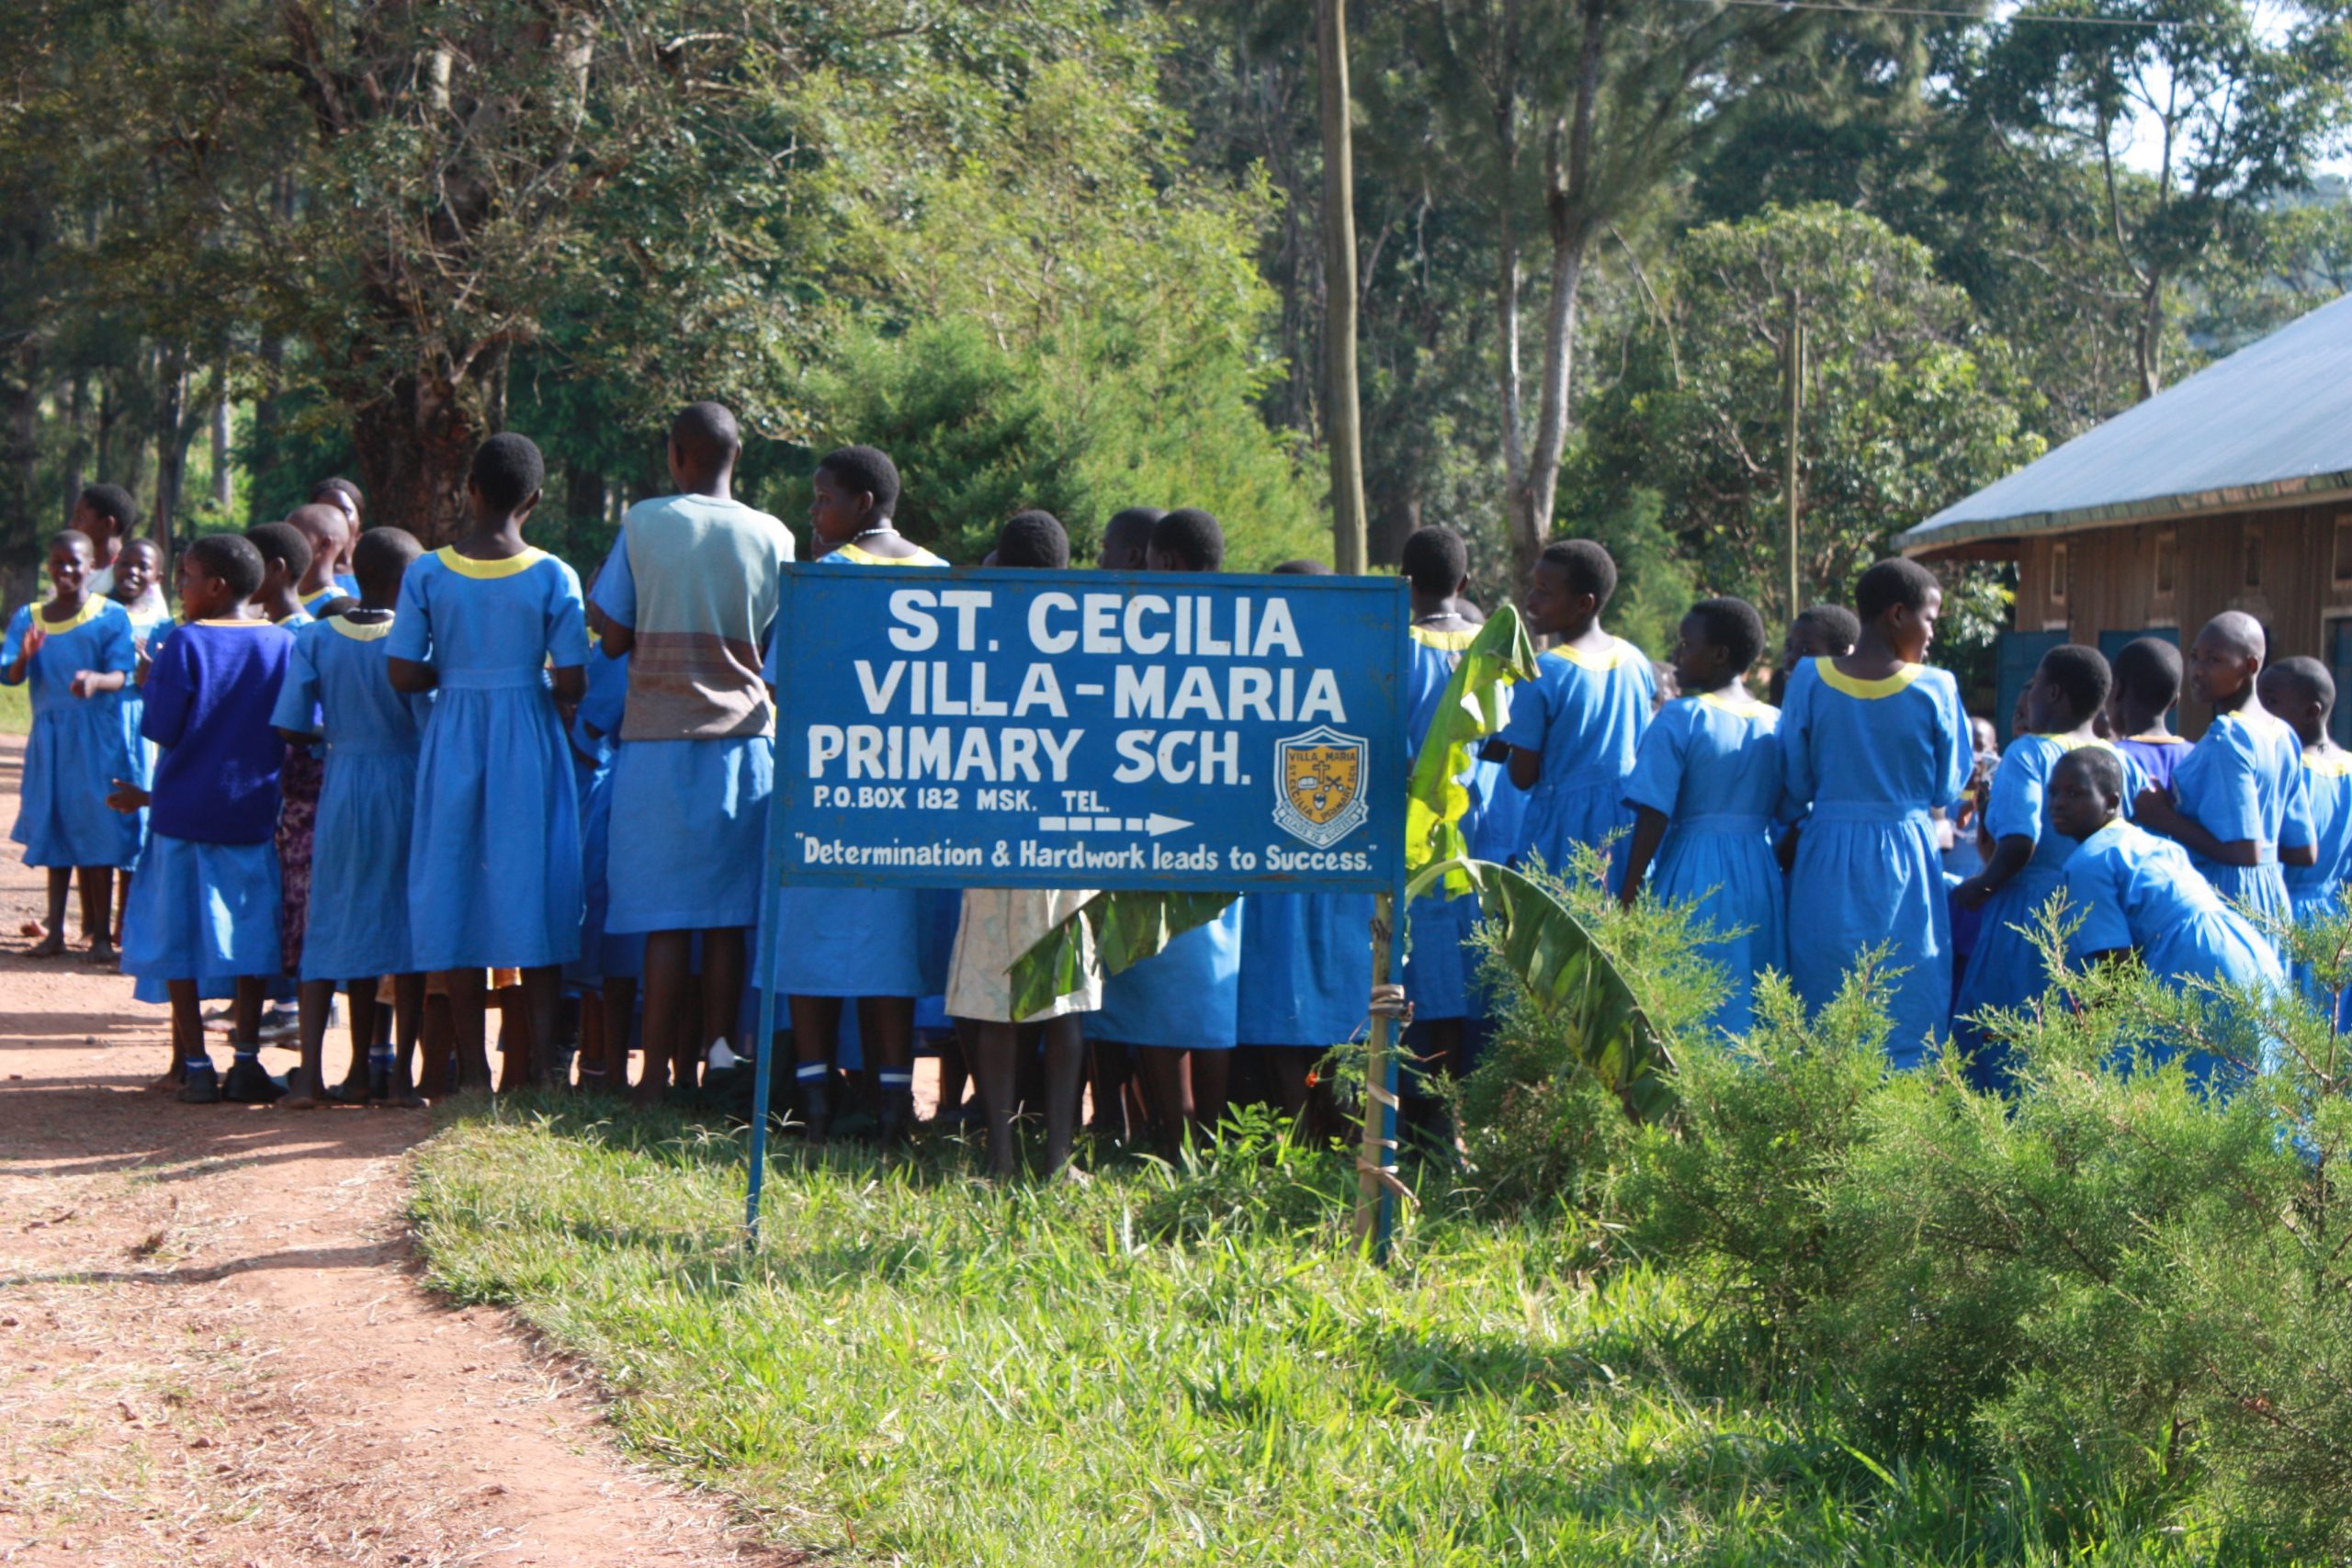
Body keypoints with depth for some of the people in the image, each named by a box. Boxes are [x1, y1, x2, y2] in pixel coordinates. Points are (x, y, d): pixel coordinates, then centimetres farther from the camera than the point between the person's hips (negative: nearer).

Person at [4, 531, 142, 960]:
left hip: (97, 737, -3)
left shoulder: (110, 616, -2)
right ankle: (55, 931, 11)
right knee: (54, 832, 6)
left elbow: (122, 675, -11)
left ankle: (101, 933, 2)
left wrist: (96, 680, -33)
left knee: (97, 834, -3)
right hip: (48, 738, 3)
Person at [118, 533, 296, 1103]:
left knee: (179, 939, 6)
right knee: (251, 939, 9)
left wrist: (151, 685, 6)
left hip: (184, 814, -3)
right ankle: (246, 1061, 5)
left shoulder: (186, 643, -11)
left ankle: (195, 1065, 4)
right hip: (254, 814, 3)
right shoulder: (284, 645, -1)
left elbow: (162, 729, -11)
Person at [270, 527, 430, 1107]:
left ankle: (311, 1072, -1)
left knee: (337, 924, 8)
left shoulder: (316, 638, -2)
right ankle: (400, 1073, 7)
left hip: (342, 788, 3)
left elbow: (289, 727, -4)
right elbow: (432, 726, -15)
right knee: (407, 927, 6)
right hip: (405, 790, -3)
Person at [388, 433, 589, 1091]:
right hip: (529, 743, -1)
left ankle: (473, 1062, 9)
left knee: (458, 891, 8)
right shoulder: (552, 578, -7)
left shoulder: (427, 574, -4)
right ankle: (539, 1057, 4)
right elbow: (573, 684, -9)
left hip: (454, 744, 1)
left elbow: (403, 674, -6)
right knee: (534, 888, 5)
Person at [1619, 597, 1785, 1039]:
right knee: (1754, 1005, 9)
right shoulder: (1777, 725, 7)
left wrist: (1628, 900, -8)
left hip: (1692, 877, -5)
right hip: (1761, 876, 5)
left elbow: (1653, 818, -11)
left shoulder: (1680, 718, -8)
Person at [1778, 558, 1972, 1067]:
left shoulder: (1809, 680, -4)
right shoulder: (1935, 689, -8)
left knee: (1823, 1025, 8)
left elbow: (1795, 784, 3)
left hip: (1826, 861, 2)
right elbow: (1948, 790, 2)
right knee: (1908, 1019, 4)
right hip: (1905, 865, -2)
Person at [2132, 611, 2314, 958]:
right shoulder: (2283, 737, 13)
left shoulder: (2226, 738, -14)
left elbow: (2244, 852, -20)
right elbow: (2304, 853, 15)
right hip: (2272, 902, 10)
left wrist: (2168, 821, -12)